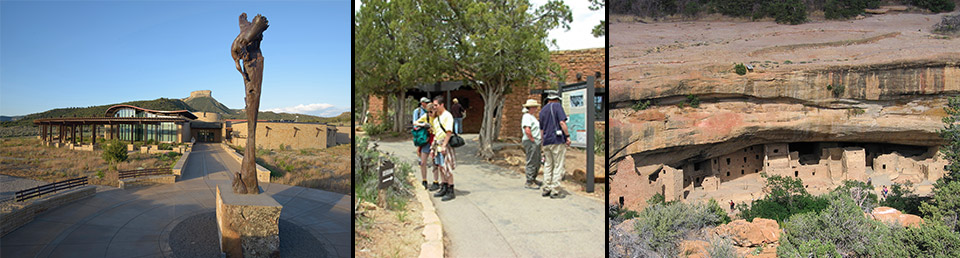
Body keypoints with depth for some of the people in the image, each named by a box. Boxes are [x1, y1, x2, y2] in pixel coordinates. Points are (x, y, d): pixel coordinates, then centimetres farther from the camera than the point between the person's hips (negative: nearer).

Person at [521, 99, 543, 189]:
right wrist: (532, 139, -18)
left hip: (536, 142, 10)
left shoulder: (532, 116, 19)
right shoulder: (527, 116, -13)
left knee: (537, 163, 16)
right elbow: (527, 130, -25)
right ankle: (529, 182, 0)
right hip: (530, 142, -10)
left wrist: (540, 138, 18)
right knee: (531, 163, -6)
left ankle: (533, 179, 27)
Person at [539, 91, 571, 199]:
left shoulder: (542, 110, 18)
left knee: (548, 166, 12)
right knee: (558, 166, -3)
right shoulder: (557, 106, -2)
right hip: (558, 140, -7)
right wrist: (568, 136, -9)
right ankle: (555, 191, -3)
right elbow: (562, 122, -13)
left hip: (546, 141, 7)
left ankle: (546, 189, 13)